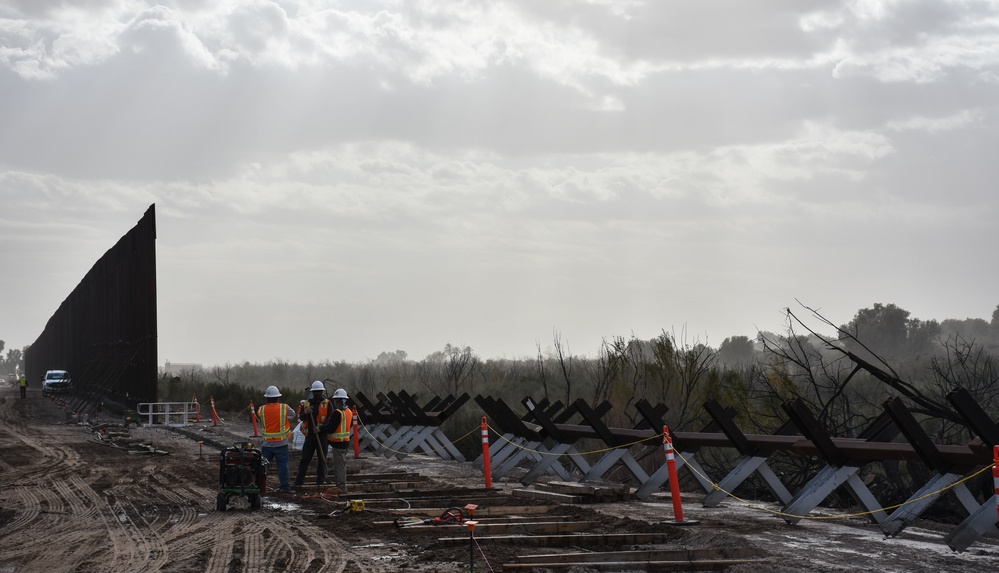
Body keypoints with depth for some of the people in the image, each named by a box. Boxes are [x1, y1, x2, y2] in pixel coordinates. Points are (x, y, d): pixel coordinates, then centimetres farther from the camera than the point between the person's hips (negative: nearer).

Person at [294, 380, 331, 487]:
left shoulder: (327, 404, 2)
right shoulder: (306, 403, 9)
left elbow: (331, 419, -4)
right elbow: (301, 417, 3)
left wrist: (321, 428, -16)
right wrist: (305, 412, -19)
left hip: (322, 435, -2)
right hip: (310, 435, 2)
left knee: (322, 459, 3)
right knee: (305, 459, 3)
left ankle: (321, 480, 10)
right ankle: (299, 481, 6)